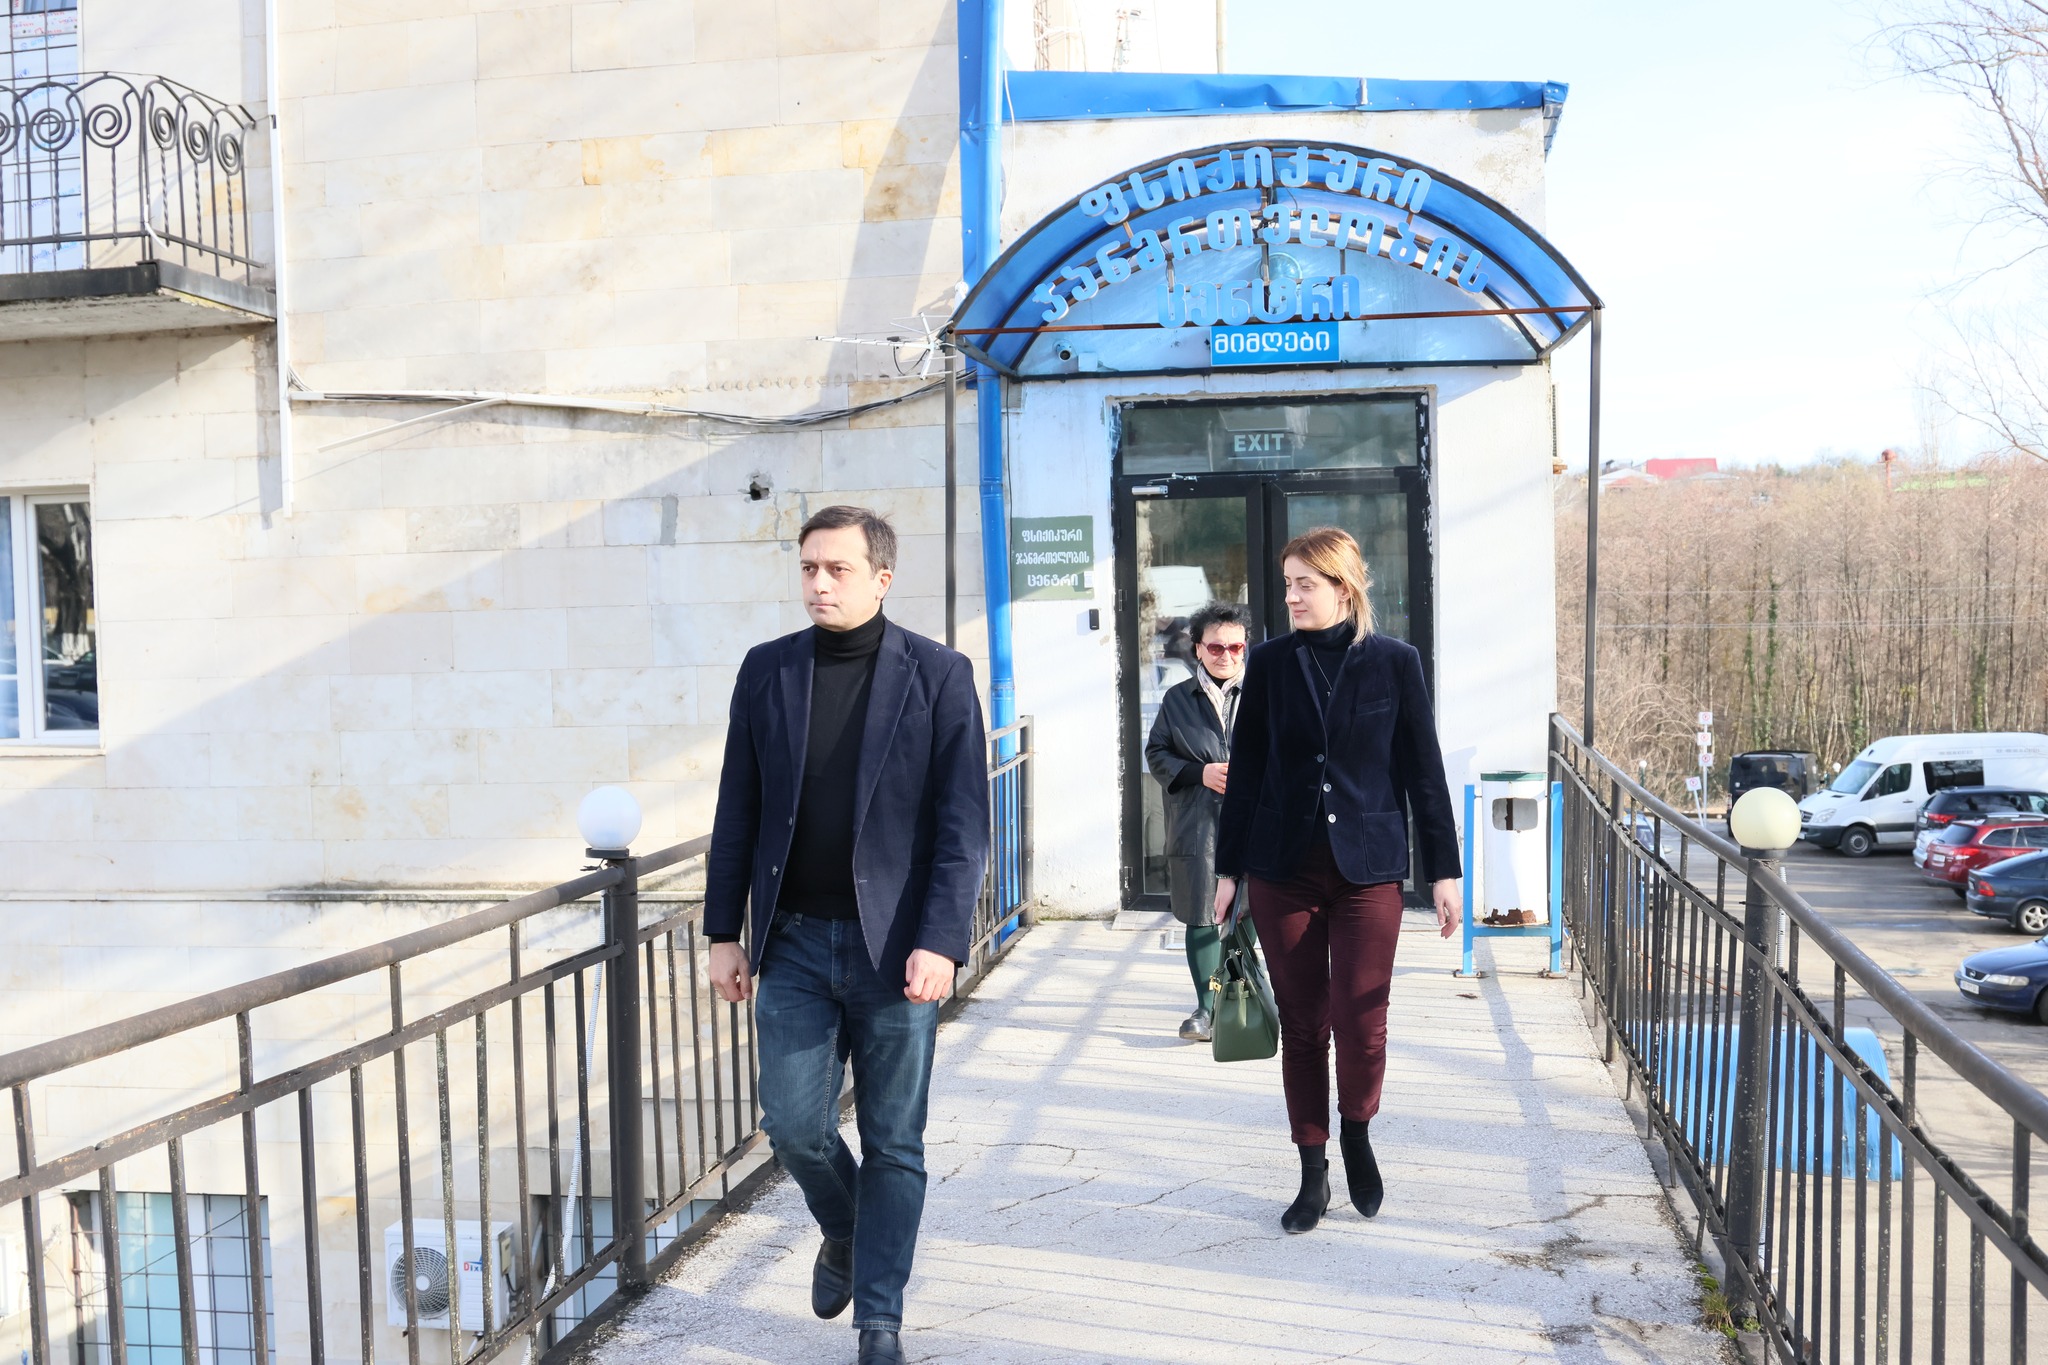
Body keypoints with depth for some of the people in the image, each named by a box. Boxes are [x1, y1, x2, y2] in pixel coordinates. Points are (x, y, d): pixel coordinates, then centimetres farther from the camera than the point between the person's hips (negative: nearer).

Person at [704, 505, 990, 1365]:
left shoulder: (939, 675, -5)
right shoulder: (768, 670, 5)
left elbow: (962, 821, -8)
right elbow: (738, 809, 7)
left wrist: (940, 941, -16)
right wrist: (724, 931, 5)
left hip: (896, 944, -2)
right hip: (795, 941, 3)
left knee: (893, 1143, 6)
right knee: (794, 1124, 3)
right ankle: (843, 1231, 35)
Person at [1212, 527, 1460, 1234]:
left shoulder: (1394, 663, 0)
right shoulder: (1270, 662, 3)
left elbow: (1423, 770, 2)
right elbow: (1246, 770, 6)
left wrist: (1443, 870, 2)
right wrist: (1229, 868, 7)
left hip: (1367, 869, -1)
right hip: (1284, 869, 2)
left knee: (1360, 1025, -5)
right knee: (1301, 1025, 7)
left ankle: (1357, 1133, 26)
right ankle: (1313, 1173, 22)